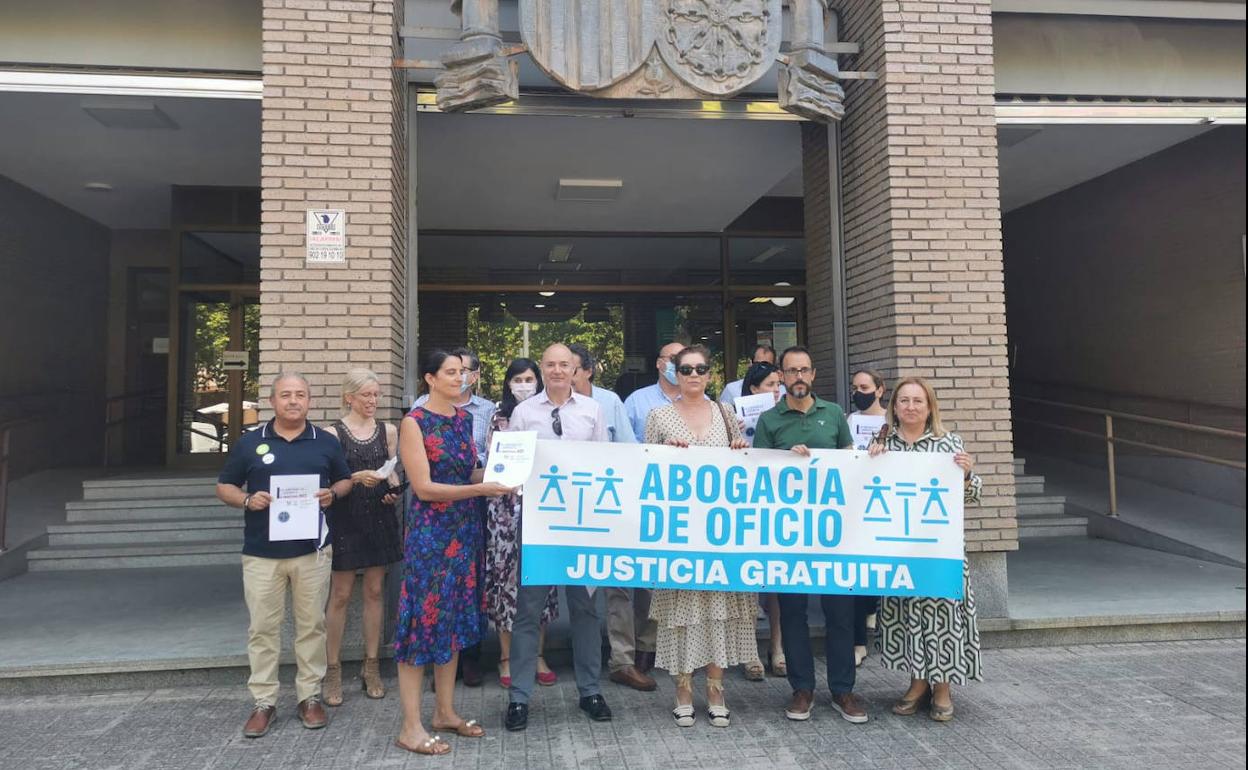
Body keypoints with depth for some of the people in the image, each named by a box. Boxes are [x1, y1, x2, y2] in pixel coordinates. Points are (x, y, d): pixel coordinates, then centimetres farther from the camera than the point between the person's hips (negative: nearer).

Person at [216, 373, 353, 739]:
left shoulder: (326, 442, 5)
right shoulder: (249, 442, 4)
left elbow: (346, 480, 14)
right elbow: (225, 487, 8)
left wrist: (332, 494, -9)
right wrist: (247, 500, -13)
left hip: (312, 550, 0)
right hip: (261, 552, 0)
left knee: (311, 625, 7)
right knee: (262, 628, 6)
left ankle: (310, 697, 19)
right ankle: (264, 702, 17)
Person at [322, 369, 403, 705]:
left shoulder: (388, 431, 7)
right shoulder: (333, 433, -4)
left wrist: (393, 491, -5)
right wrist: (357, 478, -21)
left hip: (380, 517, 4)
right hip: (345, 518, -3)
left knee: (374, 591, 9)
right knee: (340, 595, 2)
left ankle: (371, 666, 20)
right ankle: (333, 671, 14)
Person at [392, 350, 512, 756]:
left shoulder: (464, 418, 10)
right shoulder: (414, 422, -10)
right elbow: (423, 487, -16)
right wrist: (479, 489, -20)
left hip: (464, 529, 7)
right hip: (430, 531, -7)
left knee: (454, 617, 12)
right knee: (424, 617, -2)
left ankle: (445, 711, 25)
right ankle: (410, 726, 9)